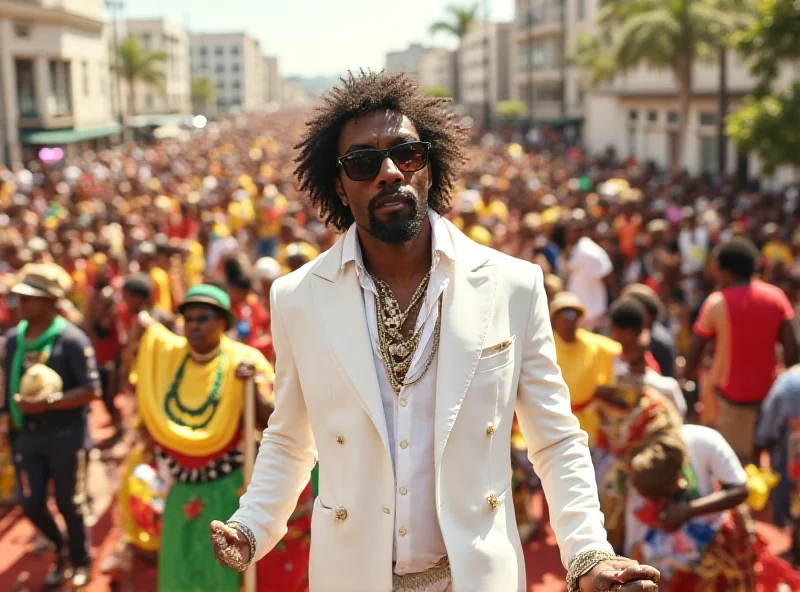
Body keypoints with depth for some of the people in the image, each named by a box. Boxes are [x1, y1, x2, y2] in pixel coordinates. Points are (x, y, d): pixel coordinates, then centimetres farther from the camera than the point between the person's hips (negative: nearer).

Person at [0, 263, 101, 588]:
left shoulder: (71, 339, -16)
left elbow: (91, 390, -19)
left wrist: (49, 403, -26)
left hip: (67, 436, -5)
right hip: (26, 436, 5)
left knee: (69, 504, 8)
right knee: (30, 503, 7)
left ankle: (80, 561, 32)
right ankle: (61, 547, 37)